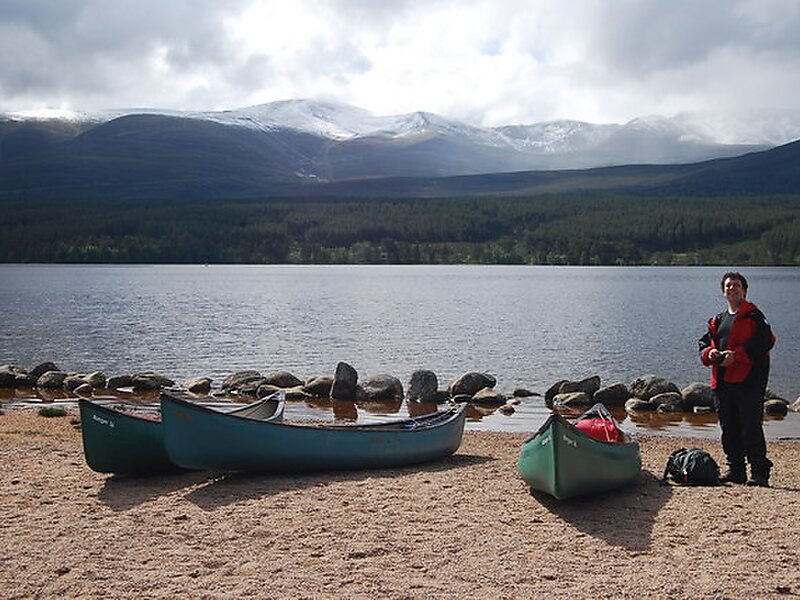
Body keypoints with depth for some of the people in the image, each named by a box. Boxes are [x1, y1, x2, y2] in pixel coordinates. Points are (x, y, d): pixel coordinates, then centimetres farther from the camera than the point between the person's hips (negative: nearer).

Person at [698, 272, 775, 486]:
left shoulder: (753, 316, -1)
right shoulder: (717, 321, 21)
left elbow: (765, 342, -13)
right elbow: (704, 344, 22)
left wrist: (736, 355, -19)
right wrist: (709, 353, -3)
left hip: (748, 382, -7)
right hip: (722, 382, 7)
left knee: (751, 428, -10)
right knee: (729, 429, 10)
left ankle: (759, 473, -5)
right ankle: (735, 471, 18)